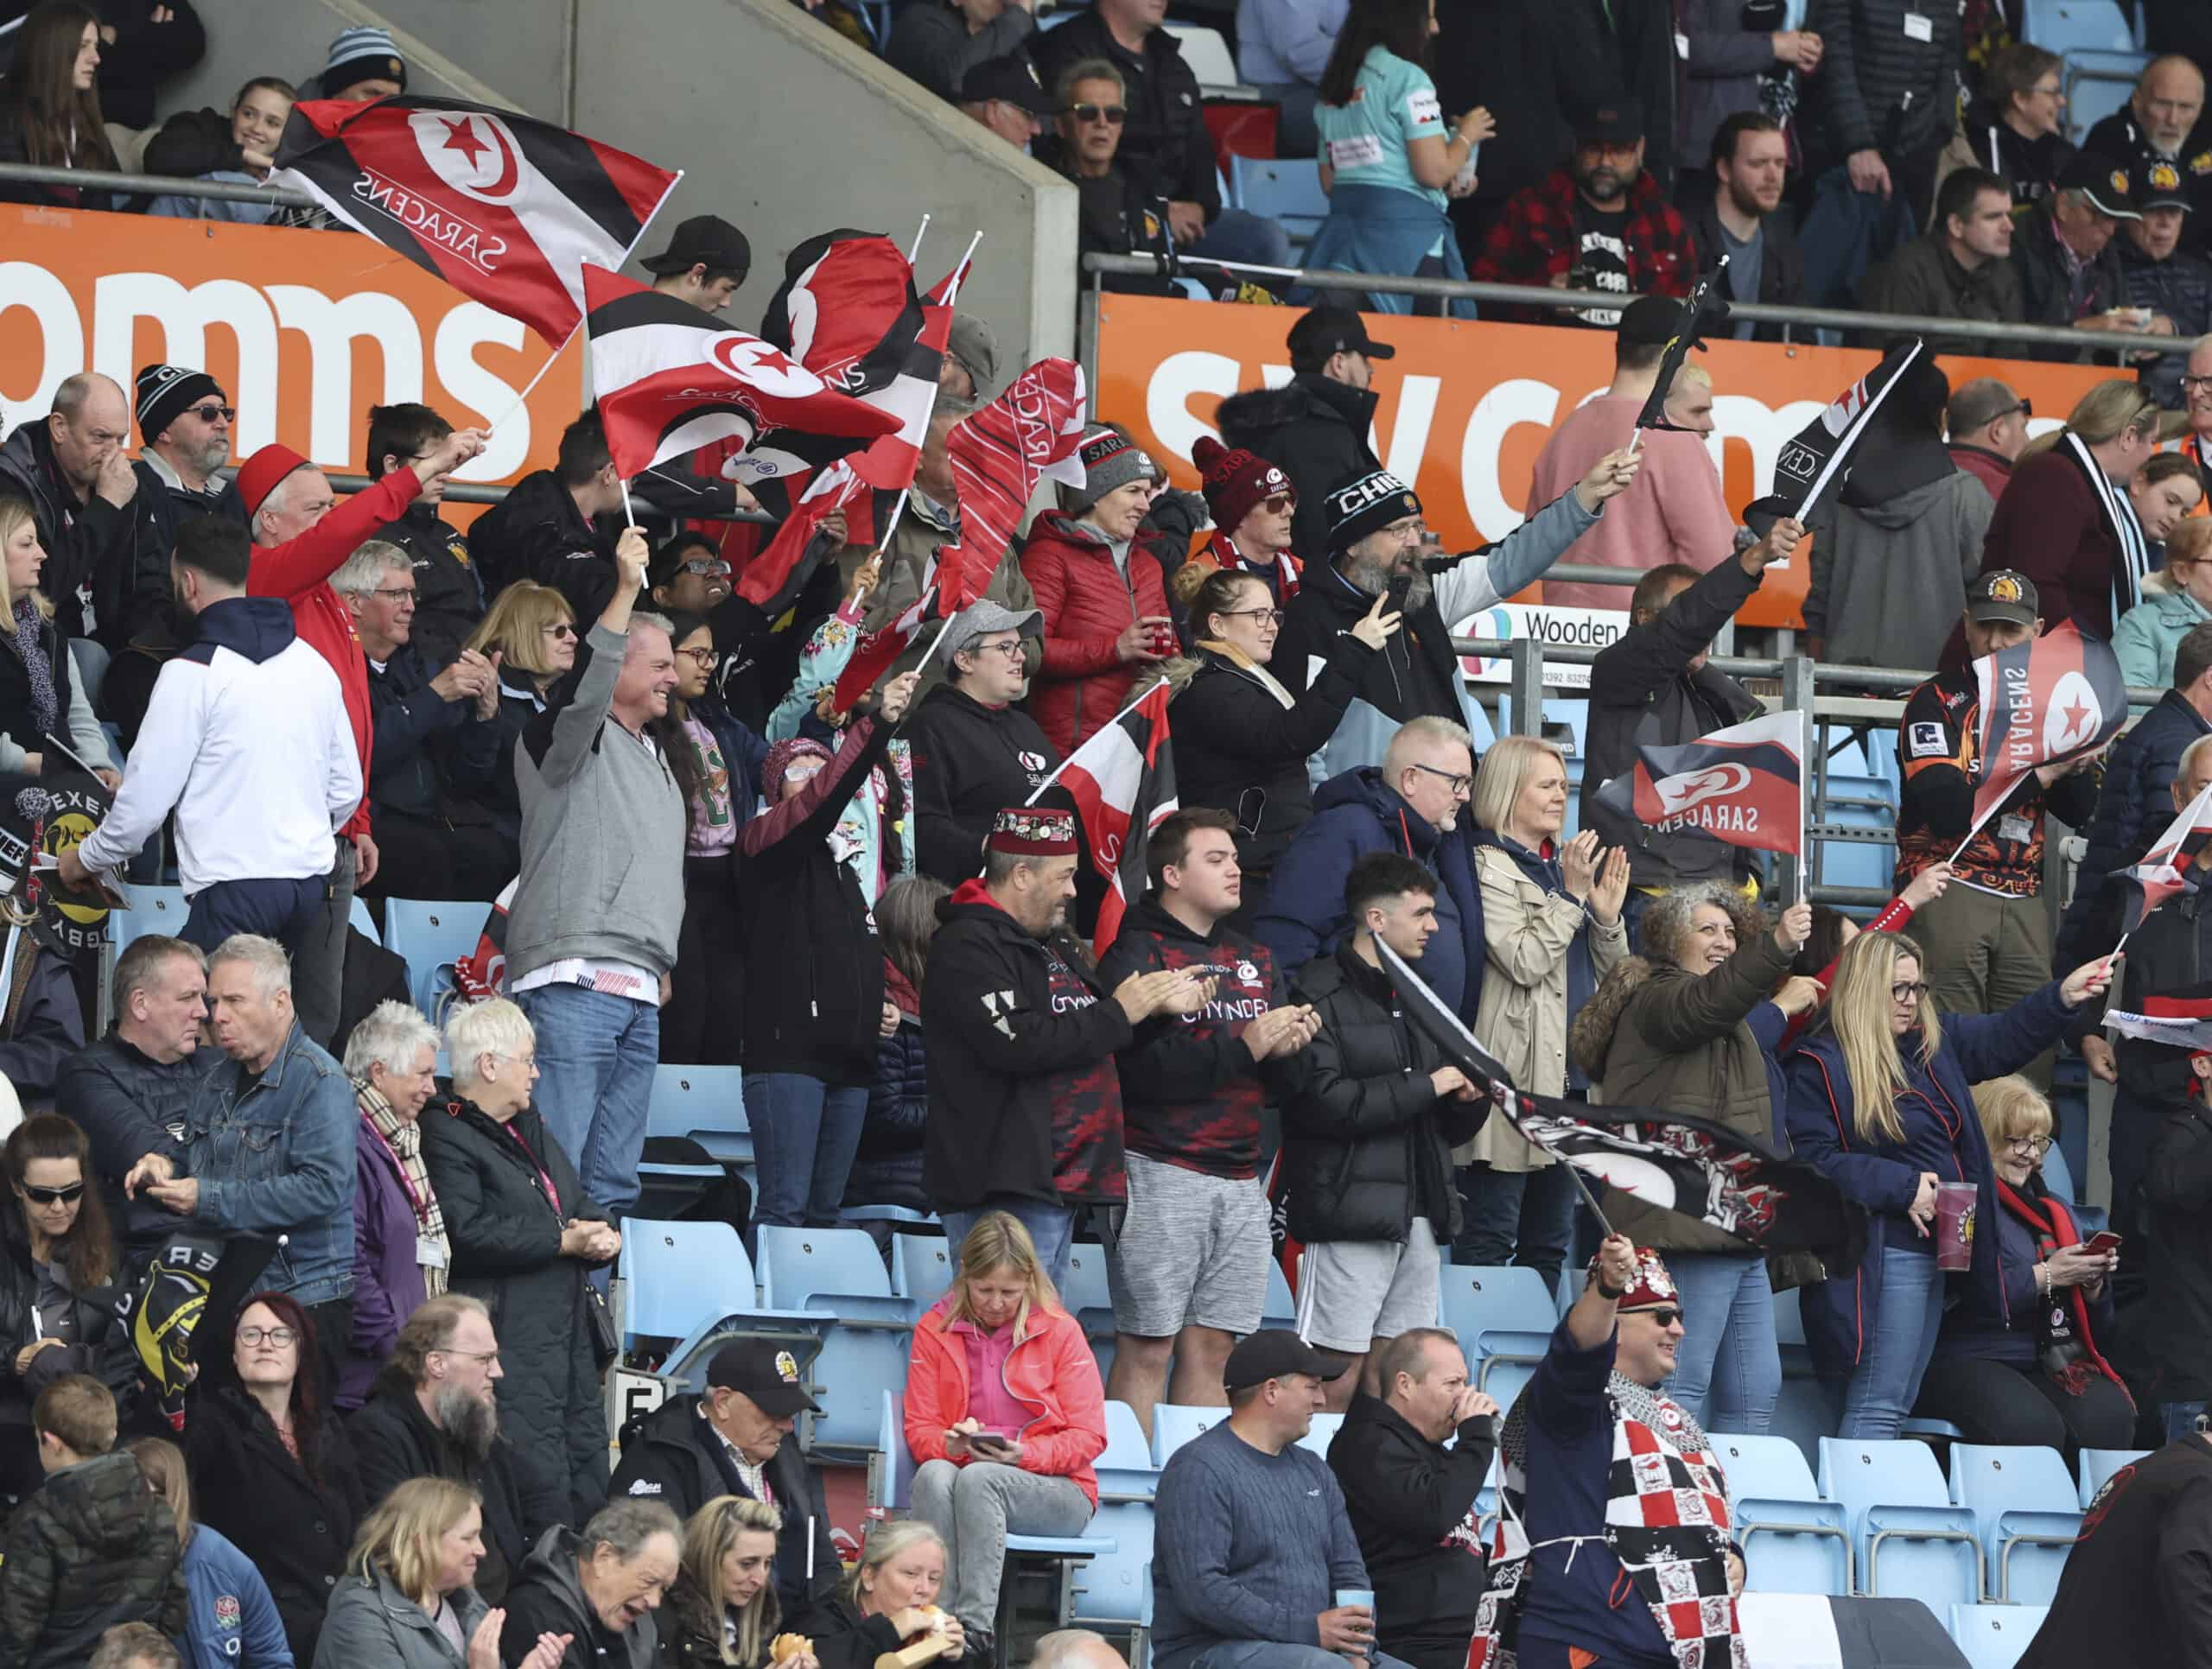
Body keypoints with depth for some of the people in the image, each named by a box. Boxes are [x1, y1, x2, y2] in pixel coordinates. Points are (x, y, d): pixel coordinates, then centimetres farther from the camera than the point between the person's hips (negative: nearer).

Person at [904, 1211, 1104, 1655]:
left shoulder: (1060, 1331, 2)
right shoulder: (936, 1330, 9)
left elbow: (1088, 1437, -2)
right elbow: (920, 1430, 7)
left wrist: (1023, 1454, -19)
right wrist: (951, 1443, -17)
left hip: (1054, 1489, -2)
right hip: (959, 1478, 2)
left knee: (978, 1479, -36)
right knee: (934, 1474, -34)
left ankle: (974, 1627, -45)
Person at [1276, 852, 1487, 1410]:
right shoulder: (1321, 997, -4)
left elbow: (1449, 1129, 25)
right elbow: (1322, 1101, -18)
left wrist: (1470, 1098, 1)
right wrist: (1424, 1087, -12)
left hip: (1419, 1213, 8)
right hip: (1352, 1211, -8)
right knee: (1340, 1373, -10)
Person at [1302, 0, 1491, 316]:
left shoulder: (1334, 86, 16)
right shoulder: (1407, 78, -7)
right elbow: (1433, 171, -13)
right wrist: (1466, 135, 8)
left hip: (1343, 230, 7)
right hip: (1404, 231, -7)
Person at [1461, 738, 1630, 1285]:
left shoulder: (1565, 865, 17)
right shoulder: (1491, 867, -6)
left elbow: (1613, 974, 19)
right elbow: (1524, 961, -18)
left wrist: (1607, 915, 1)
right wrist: (1571, 896, -13)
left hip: (1571, 1070, 8)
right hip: (1515, 1072, -8)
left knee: (1550, 1239, 11)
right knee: (1491, 1234, -8)